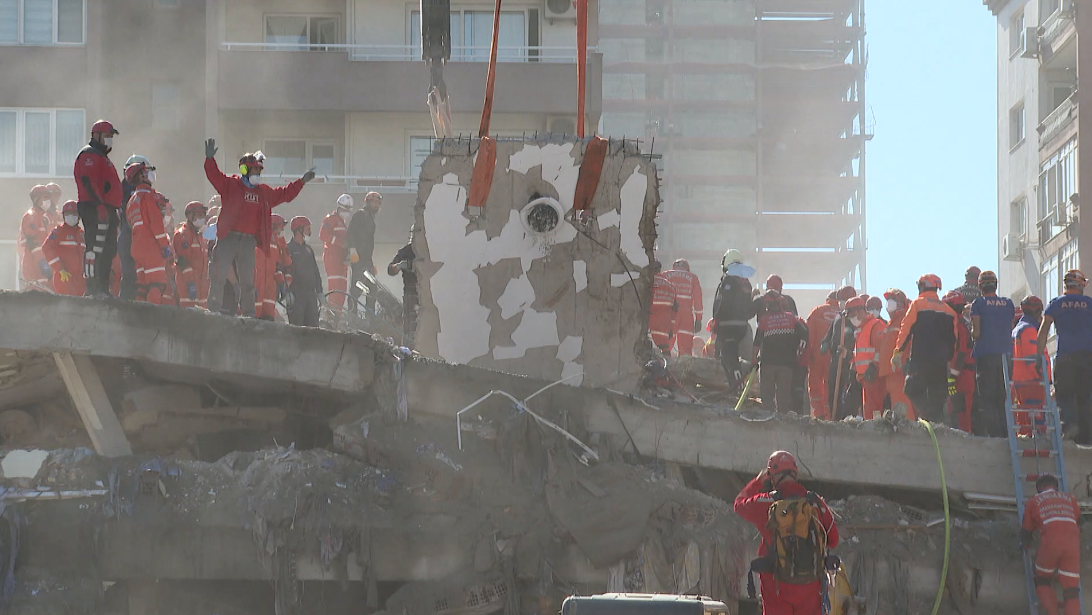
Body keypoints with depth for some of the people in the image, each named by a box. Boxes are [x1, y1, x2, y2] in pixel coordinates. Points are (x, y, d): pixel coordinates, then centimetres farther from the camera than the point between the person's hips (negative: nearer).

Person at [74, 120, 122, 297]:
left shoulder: (102, 157, 28)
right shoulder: (89, 155, -6)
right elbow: (88, 181, -19)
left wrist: (119, 204, 25)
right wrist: (99, 203, -25)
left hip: (107, 209, 11)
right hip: (95, 208, -11)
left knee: (109, 249, 10)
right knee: (95, 247, -14)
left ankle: (103, 289, 14)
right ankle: (93, 289, -17)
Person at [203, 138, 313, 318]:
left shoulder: (264, 192, 18)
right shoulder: (230, 185, 2)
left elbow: (284, 194, 29)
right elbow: (214, 175, -11)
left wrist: (301, 182, 26)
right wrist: (210, 159, -28)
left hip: (249, 241, 5)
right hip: (228, 238, -5)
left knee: (247, 281, 9)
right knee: (219, 277, -7)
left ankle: (248, 315, 14)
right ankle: (213, 312, -5)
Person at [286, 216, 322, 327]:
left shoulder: (308, 249, 20)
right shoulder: (288, 249, -4)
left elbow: (315, 271, 24)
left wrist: (319, 292, 19)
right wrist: (287, 292, -18)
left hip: (311, 293, 7)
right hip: (295, 295, -7)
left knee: (313, 325, 3)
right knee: (297, 327, -9)